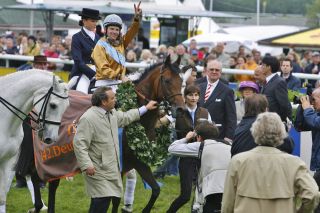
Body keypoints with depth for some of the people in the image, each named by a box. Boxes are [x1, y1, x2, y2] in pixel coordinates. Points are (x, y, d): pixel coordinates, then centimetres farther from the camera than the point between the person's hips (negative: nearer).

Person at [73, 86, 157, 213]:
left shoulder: (112, 113, 10)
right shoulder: (88, 118, -19)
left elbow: (125, 118, 32)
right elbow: (79, 144, -21)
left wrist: (146, 108, 37)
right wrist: (86, 165, -28)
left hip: (111, 168, 9)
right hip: (97, 169, -9)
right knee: (102, 200, -17)